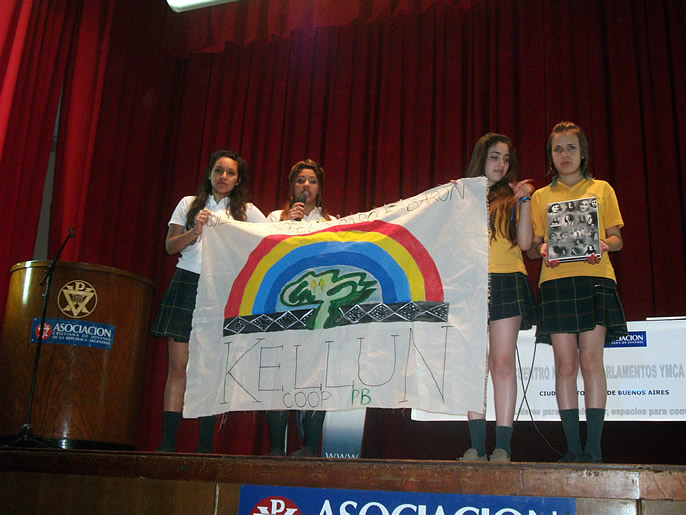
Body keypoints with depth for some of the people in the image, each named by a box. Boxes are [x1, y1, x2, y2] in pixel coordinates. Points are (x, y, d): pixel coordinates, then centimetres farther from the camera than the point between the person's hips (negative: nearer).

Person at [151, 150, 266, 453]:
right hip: (187, 283, 1)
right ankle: (167, 442, 1)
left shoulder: (247, 212, 12)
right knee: (178, 367, -2)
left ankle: (205, 445, 3)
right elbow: (170, 246, 9)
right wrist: (195, 231, -7)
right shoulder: (189, 204, 15)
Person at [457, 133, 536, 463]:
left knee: (503, 361, -7)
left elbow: (524, 242, 4)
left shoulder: (511, 197, 15)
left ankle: (502, 446, -7)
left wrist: (523, 202, -4)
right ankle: (477, 445, -1)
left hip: (506, 281, -1)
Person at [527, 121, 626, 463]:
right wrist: (542, 249, -8)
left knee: (591, 359, -9)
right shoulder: (541, 196, 17)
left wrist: (604, 245, -10)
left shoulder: (602, 189, 15)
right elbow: (532, 247, 15)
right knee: (565, 363, -3)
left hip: (595, 279, -1)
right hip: (556, 281, 1)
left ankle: (594, 447, -5)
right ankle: (573, 447, 1)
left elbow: (617, 238, 13)